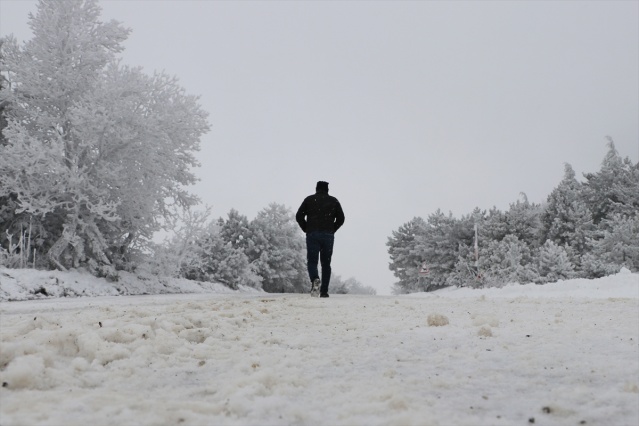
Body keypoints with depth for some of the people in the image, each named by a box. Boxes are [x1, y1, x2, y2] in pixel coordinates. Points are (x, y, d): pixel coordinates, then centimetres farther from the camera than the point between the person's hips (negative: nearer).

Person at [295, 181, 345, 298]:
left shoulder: (309, 199, 9)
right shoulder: (333, 201, 11)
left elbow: (299, 216, 2)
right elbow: (341, 218, 6)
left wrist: (306, 230, 10)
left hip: (312, 235, -1)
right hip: (328, 235, 1)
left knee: (312, 261, 3)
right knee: (326, 263, 7)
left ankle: (315, 279, -28)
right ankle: (324, 291, 5)